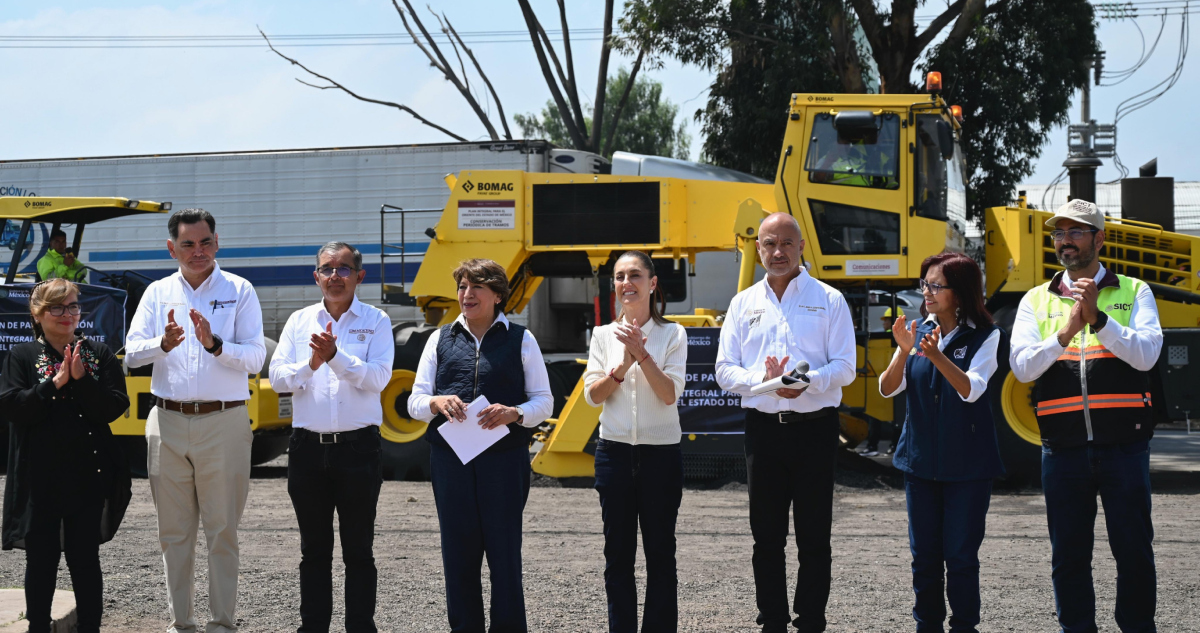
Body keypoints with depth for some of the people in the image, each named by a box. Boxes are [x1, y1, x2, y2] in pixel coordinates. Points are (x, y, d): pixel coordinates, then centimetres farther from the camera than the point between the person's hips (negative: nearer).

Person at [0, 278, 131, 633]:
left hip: (87, 476, 0)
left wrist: (82, 379, -15)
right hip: (39, 480, 0)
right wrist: (56, 382, -15)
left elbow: (115, 407, -3)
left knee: (85, 558, 5)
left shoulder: (99, 354, 6)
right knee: (41, 559, 7)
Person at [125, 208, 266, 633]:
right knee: (174, 531, 8)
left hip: (224, 422, -3)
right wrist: (163, 344, -21)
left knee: (222, 530, 0)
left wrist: (215, 345, -23)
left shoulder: (239, 291, 2)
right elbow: (132, 353, -1)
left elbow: (255, 358, -7)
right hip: (168, 422, 3)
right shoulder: (158, 293, 10)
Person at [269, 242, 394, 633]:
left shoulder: (375, 322, 2)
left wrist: (335, 356, -21)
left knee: (358, 551, 4)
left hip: (358, 448, -3)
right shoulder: (299, 321, 10)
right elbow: (278, 378, 1)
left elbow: (378, 378, -11)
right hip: (309, 448, 3)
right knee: (314, 551, 10)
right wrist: (311, 363, -16)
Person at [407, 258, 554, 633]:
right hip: (450, 458, 2)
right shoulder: (441, 339, 13)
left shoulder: (520, 340, 7)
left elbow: (544, 401, 5)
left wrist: (514, 413, -15)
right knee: (458, 553, 3)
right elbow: (415, 401, 10)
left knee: (504, 553, -2)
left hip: (504, 460, -2)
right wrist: (437, 403, -12)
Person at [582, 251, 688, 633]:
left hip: (661, 454, -2)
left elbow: (670, 393, -9)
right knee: (618, 554, 5)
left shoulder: (672, 334, 0)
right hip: (615, 453, 2)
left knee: (660, 552, 2)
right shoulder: (603, 336, 7)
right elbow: (593, 395, 0)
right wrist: (623, 365, -14)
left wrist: (642, 354, -17)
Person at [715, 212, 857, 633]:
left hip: (815, 428, -3)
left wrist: (806, 381, -21)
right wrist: (763, 379, -14)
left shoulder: (829, 300, 4)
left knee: (814, 538, 0)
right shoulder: (744, 303, 12)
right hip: (763, 427, 3)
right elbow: (725, 372, 6)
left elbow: (844, 368, -3)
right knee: (766, 538, 7)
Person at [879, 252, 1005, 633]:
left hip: (967, 462, -3)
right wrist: (904, 352, -21)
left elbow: (971, 390, -19)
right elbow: (887, 389, -2)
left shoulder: (984, 337, -6)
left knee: (961, 555, -1)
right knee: (924, 555, 8)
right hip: (920, 459, 3)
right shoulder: (917, 331, 4)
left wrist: (937, 356, -34)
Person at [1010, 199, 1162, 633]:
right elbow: (1022, 367, -1)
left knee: (1133, 549, 2)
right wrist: (1067, 331, -15)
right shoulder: (1036, 301, 11)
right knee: (1068, 553, 6)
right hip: (1063, 447, 2)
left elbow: (1146, 354, -8)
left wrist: (1098, 318, -18)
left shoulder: (1133, 292, 7)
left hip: (1123, 442, -1)